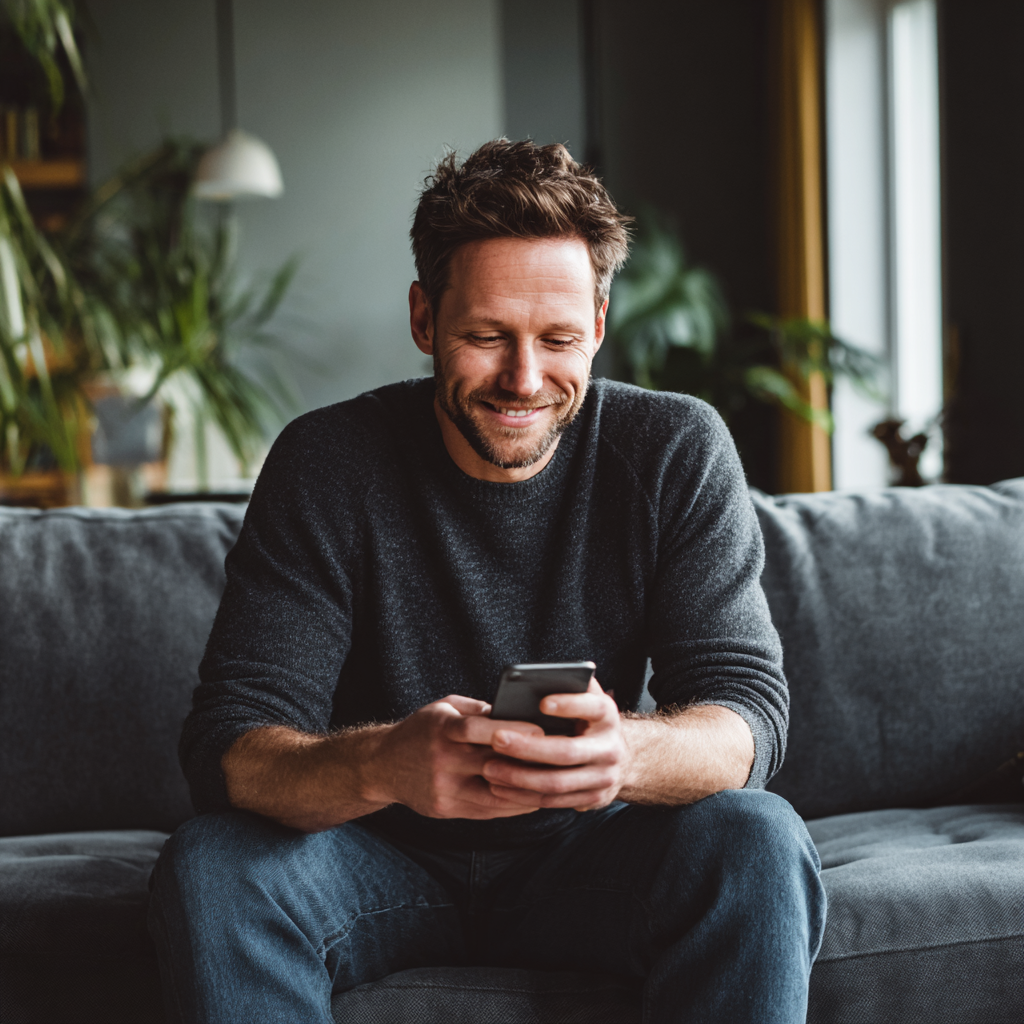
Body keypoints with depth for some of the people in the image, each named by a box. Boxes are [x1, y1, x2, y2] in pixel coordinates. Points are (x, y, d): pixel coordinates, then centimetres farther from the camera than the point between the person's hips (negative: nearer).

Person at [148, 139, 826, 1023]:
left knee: (757, 840, -29)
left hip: (586, 853, 1)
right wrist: (383, 764, -43)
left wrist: (629, 753, -41)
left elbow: (749, 706, -16)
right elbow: (230, 746, -19)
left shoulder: (677, 453, -9)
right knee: (209, 865, -29)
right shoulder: (326, 464, -12)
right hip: (381, 855, 0)